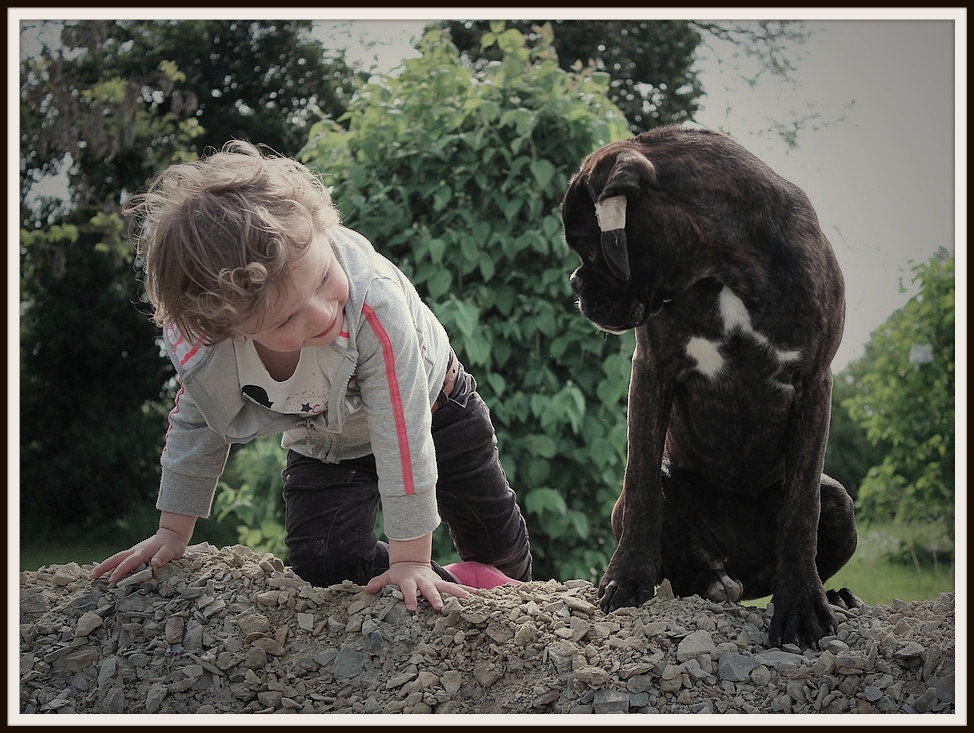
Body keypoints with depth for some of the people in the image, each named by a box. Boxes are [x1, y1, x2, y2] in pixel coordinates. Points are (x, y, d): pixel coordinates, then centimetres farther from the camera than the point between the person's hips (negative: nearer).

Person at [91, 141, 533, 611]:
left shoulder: (373, 302, -47)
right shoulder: (195, 344, -34)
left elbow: (401, 434, -39)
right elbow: (195, 427, -11)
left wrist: (410, 559, -32)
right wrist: (173, 531, -2)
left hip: (430, 408, -2)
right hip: (322, 445, 2)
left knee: (498, 543, 13)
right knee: (319, 563, -18)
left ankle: (516, 585, 48)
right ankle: (470, 583, 0)